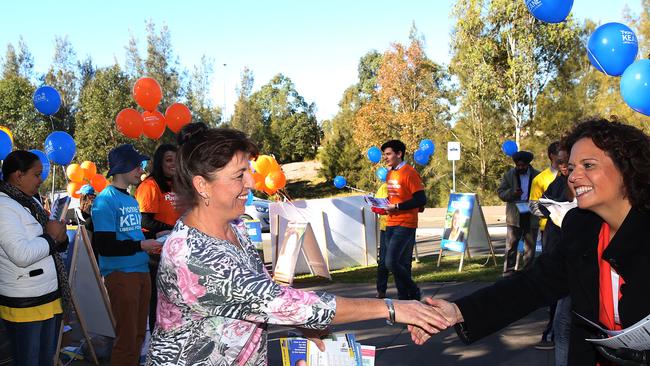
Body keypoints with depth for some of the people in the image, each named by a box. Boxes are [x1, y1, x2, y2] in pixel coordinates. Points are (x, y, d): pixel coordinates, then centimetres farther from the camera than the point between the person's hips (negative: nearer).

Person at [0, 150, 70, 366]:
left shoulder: (32, 203, 13)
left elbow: (51, 247, 21)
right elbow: (22, 255, -28)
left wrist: (60, 239, -1)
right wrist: (50, 236, -13)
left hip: (50, 299, 9)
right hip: (24, 306, -9)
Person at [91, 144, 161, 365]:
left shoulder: (132, 201, 15)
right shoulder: (105, 200, -11)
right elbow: (105, 246, -18)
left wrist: (153, 241, 6)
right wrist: (140, 245, -14)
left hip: (141, 270, 8)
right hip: (120, 273, -8)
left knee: (139, 334, 14)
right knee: (126, 338, -1)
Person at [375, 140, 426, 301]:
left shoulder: (409, 173, -12)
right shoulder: (390, 173, 15)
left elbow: (421, 200, -18)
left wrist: (396, 207, -18)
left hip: (405, 225, -9)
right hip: (391, 224, 9)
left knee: (391, 262, -16)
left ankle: (413, 292, 3)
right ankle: (404, 297, 17)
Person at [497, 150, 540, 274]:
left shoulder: (537, 176, 0)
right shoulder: (509, 175, 4)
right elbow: (500, 192, 1)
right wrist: (512, 193, -18)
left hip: (532, 216, 0)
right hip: (514, 217, 0)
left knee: (530, 247, 8)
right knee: (511, 246, 0)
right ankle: (508, 273, 3)